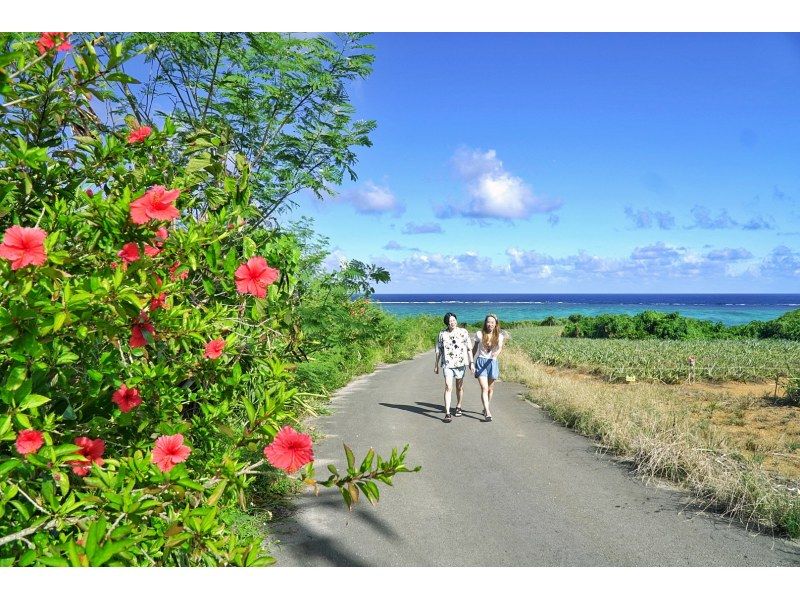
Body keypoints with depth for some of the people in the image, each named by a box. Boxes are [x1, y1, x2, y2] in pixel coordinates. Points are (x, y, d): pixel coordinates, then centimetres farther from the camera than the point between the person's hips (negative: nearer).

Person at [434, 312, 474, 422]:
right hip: (447, 364, -1)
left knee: (459, 387, 14)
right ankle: (447, 414, -14)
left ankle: (458, 407, 36)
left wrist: (471, 363, 1)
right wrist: (436, 365, 12)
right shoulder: (442, 334, 3)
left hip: (461, 363, 1)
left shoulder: (463, 332, 2)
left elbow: (469, 349, 5)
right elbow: (438, 351, 10)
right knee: (448, 387, -12)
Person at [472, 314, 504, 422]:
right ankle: (488, 413, -18)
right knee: (484, 388, -13)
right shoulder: (479, 334, -1)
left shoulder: (499, 336, 0)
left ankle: (485, 408, 34)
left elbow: (500, 347, -17)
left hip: (492, 362, 2)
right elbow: (475, 348, 11)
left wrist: (496, 353, -39)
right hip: (481, 361, -2)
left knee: (490, 389, 14)